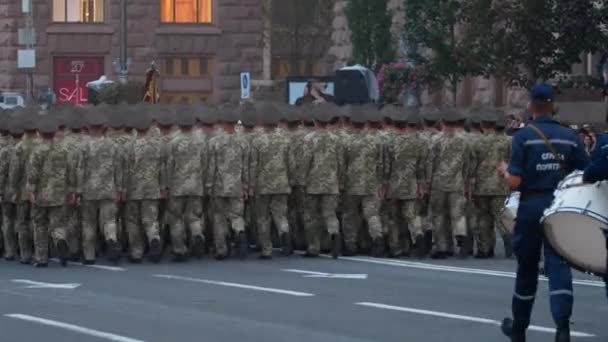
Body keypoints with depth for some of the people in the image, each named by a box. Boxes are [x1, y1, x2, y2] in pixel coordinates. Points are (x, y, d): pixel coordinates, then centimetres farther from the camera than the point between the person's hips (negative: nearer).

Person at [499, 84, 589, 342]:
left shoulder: (523, 136, -7)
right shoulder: (570, 137, 2)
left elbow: (515, 182, -12)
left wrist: (504, 171, 9)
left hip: (531, 207, -1)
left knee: (527, 269, 12)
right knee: (559, 265, -3)